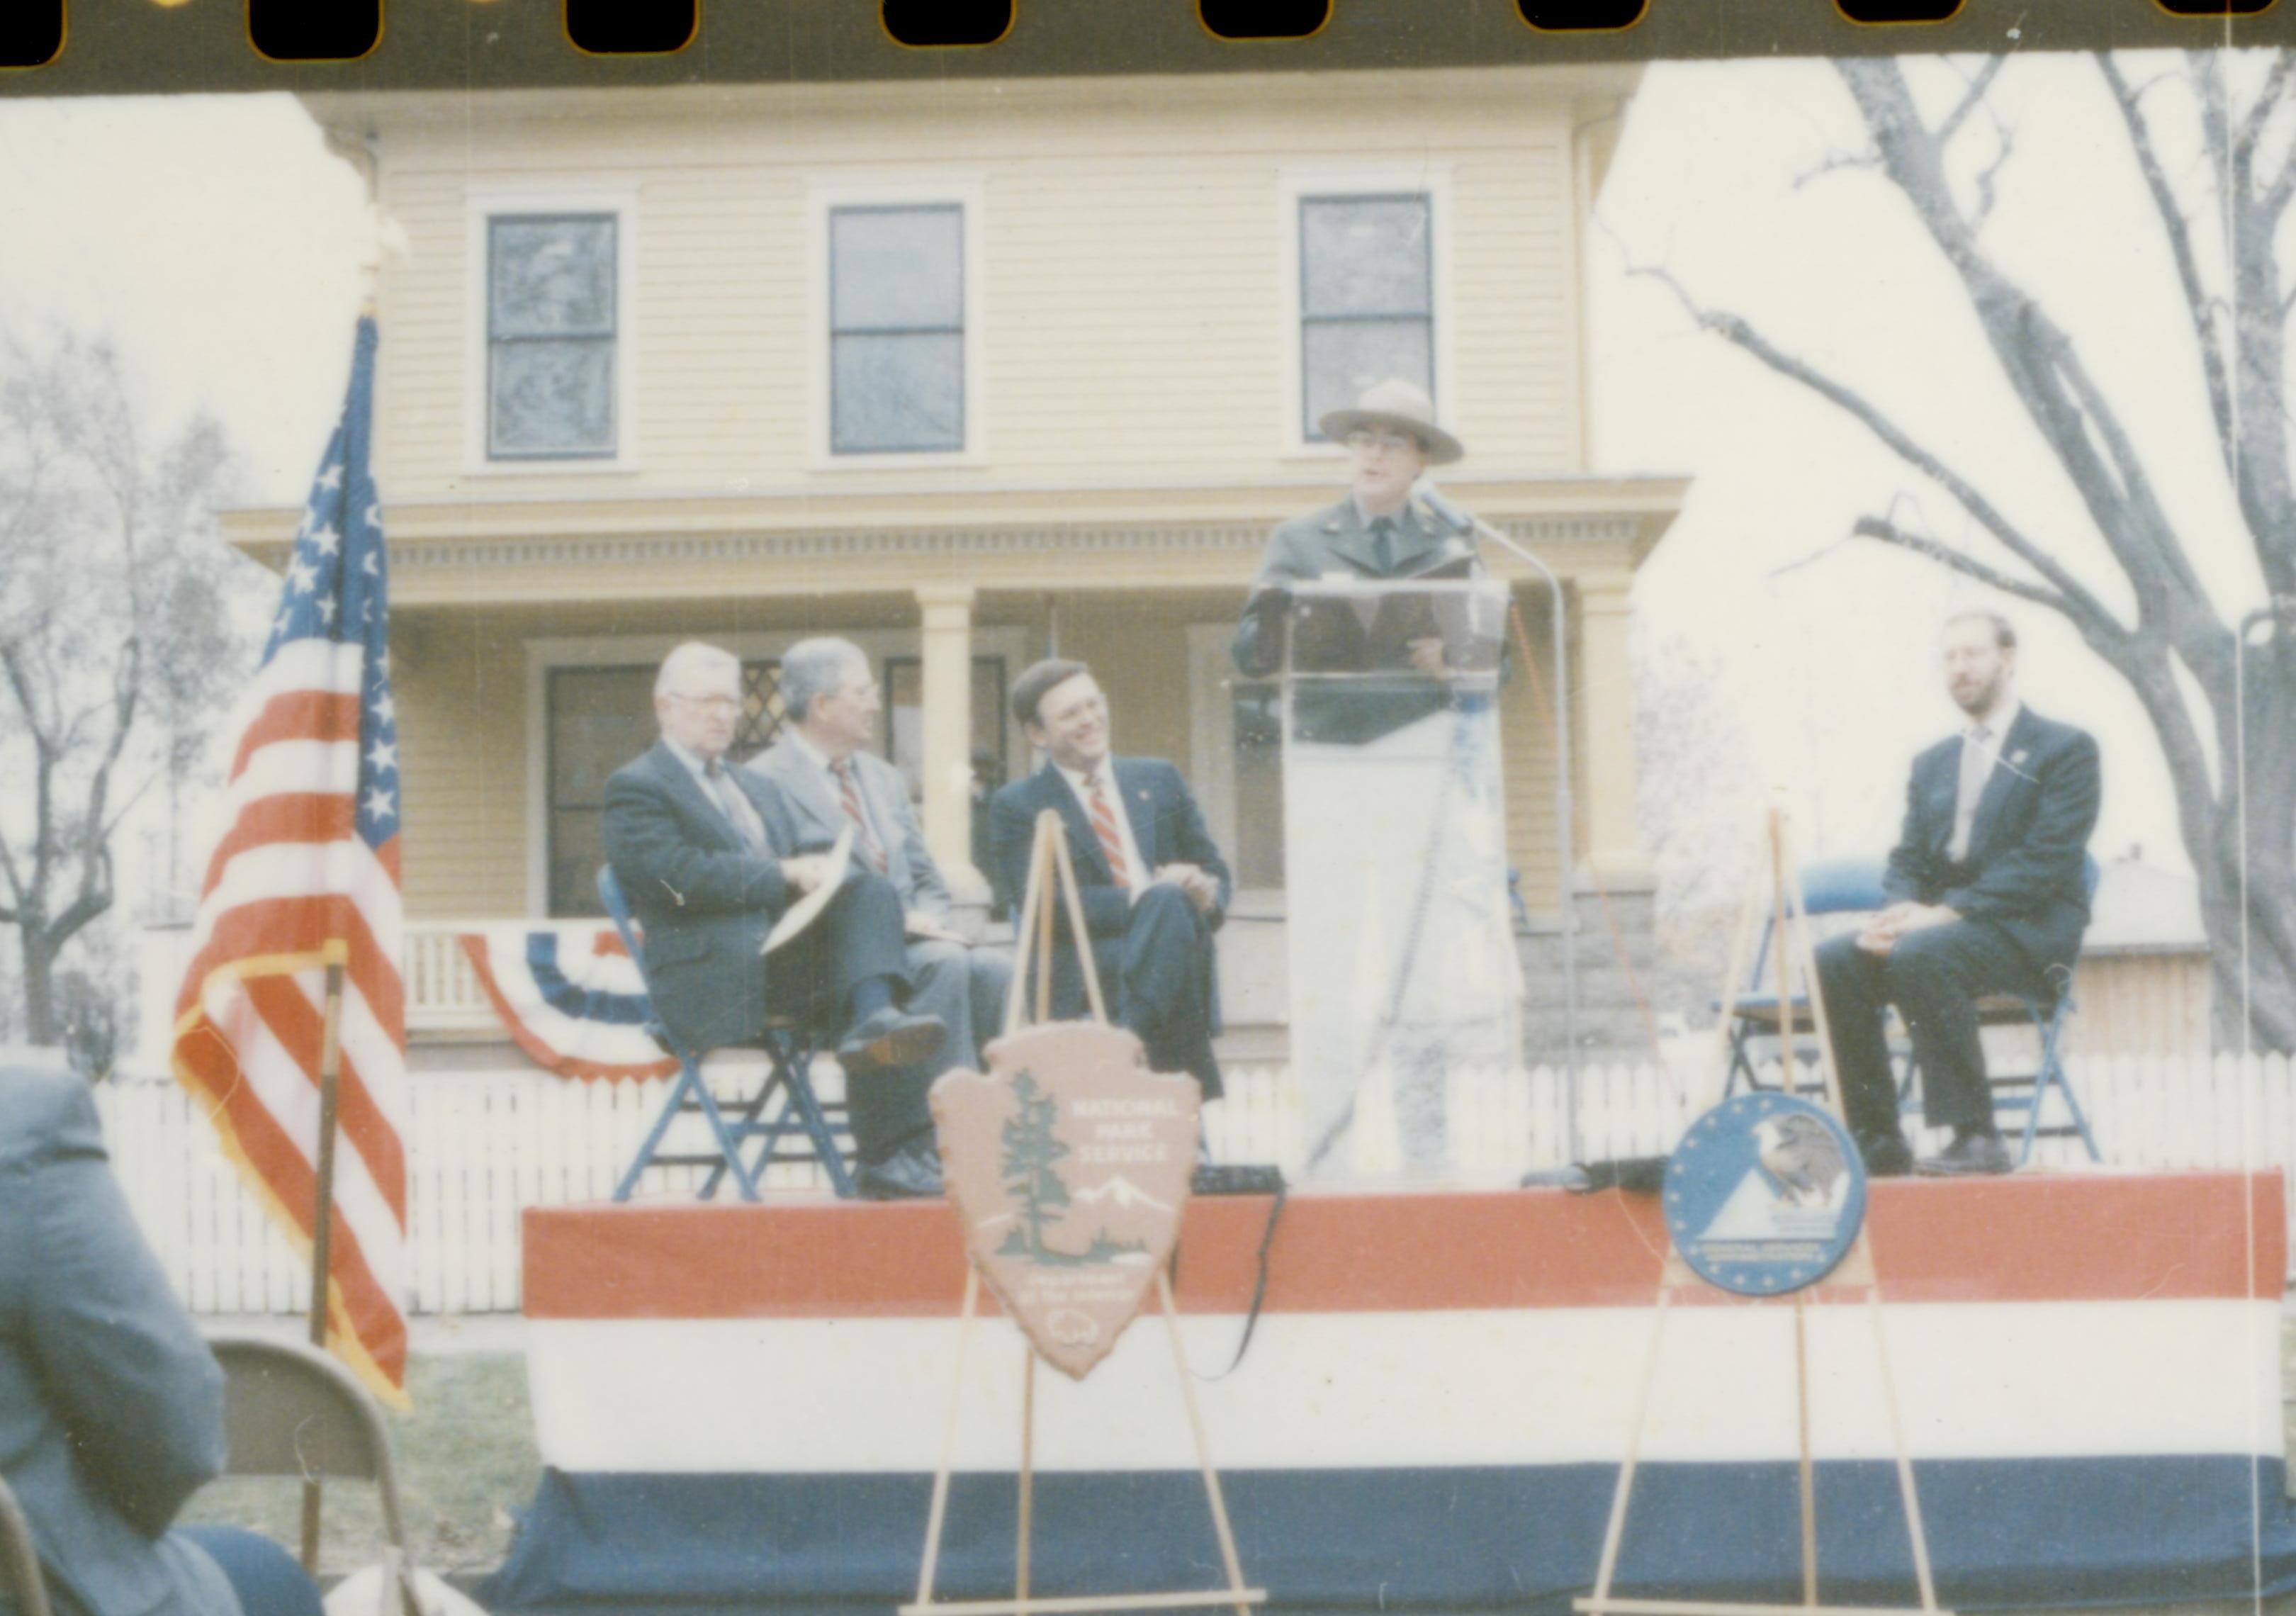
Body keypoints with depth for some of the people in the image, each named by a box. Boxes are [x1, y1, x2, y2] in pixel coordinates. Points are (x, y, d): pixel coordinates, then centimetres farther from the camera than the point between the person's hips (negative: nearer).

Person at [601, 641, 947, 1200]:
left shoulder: (745, 783, 30)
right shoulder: (636, 788, 3)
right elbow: (681, 877, -13)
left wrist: (814, 872, 0)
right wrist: (784, 876, -16)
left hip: (786, 944, 8)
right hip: (716, 972, -7)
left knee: (870, 889, -21)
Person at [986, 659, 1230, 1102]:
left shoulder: (1159, 780, 22)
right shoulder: (1017, 806, 8)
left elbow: (1212, 869, 21)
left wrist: (1207, 895, -5)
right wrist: (1138, 901, -18)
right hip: (1079, 978, -4)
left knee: (1172, 902, -31)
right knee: (1170, 902, -33)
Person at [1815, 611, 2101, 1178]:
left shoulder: (2066, 749, 1)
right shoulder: (1932, 763, 22)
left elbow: (2046, 859, -11)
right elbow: (1907, 860, 16)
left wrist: (1950, 912, -21)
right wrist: (1901, 913, -10)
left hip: (2029, 933, -6)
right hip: (1939, 925, 6)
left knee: (1919, 954, -36)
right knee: (1834, 961, -21)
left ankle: (1976, 1135, -30)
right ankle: (1876, 1139, -17)